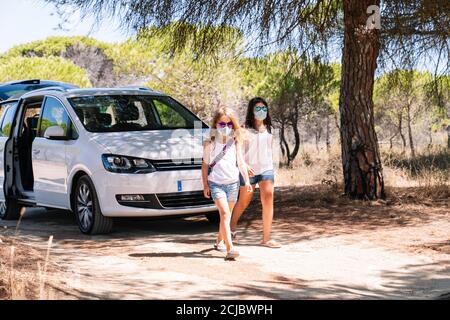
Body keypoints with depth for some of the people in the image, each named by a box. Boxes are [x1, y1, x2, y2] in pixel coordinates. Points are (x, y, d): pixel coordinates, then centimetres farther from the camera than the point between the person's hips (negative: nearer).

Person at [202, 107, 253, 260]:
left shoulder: (235, 143, 6)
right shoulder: (210, 144, -1)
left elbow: (241, 163, 7)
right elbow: (205, 165, 4)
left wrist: (246, 180, -1)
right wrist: (205, 185, 1)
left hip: (232, 183, 3)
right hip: (216, 183, -3)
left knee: (226, 215, 13)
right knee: (225, 213, -17)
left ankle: (220, 241, 35)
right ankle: (230, 249, -26)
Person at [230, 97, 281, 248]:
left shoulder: (268, 129, 11)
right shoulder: (245, 129, -3)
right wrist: (244, 165, -19)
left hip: (266, 169, 3)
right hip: (249, 170, -3)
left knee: (268, 200, -9)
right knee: (244, 202, 9)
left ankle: (266, 238, -8)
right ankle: (232, 227, 36)